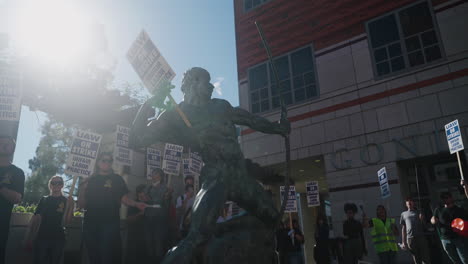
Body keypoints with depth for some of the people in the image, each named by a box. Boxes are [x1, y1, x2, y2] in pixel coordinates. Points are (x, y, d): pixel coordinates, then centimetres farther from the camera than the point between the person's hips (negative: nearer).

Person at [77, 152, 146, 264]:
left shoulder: (117, 179, 9)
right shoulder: (90, 181, 12)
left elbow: (124, 198, 2)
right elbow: (82, 205, 10)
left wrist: (136, 204, -16)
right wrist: (82, 190, -7)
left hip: (110, 223, -2)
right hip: (90, 223, 3)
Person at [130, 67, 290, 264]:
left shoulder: (221, 106, 16)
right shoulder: (176, 116, 1)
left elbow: (249, 119, 32)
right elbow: (136, 140, -5)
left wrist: (276, 127, 36)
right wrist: (148, 105, -15)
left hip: (241, 176, 7)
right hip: (217, 178, -6)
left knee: (273, 219, 18)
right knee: (198, 235, -28)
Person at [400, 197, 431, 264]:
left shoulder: (419, 213, 16)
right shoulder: (403, 214, 18)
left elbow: (424, 225, 11)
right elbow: (403, 228, 15)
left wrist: (422, 220, -10)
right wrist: (403, 242, 9)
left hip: (421, 237, 0)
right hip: (410, 238, 0)